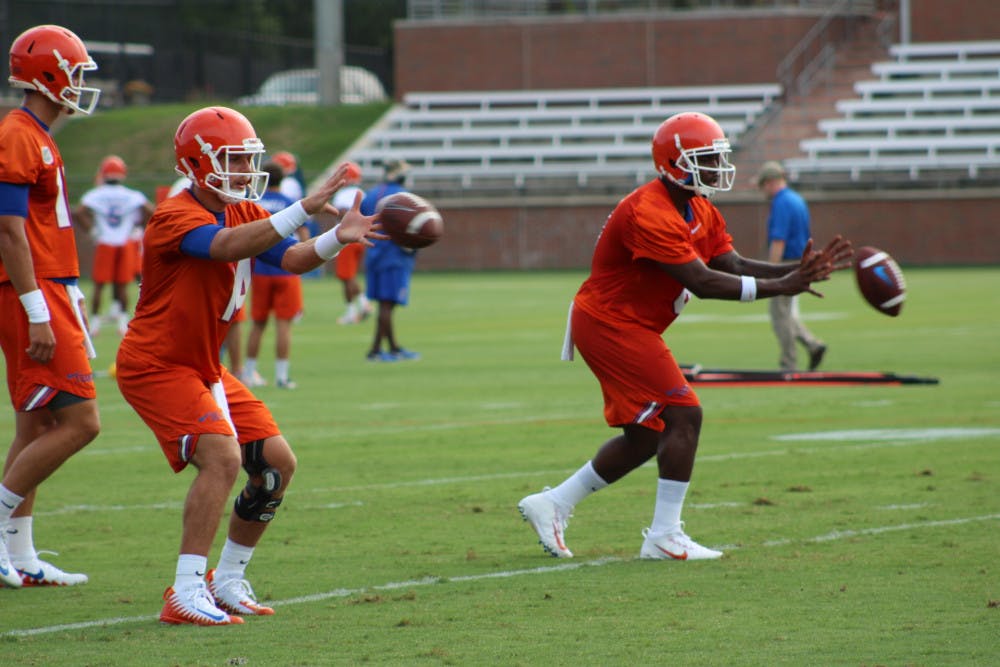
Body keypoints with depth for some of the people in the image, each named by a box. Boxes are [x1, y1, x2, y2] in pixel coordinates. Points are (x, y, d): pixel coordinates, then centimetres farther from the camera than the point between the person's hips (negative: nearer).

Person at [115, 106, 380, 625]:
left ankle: (228, 581, 19)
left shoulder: (246, 213, 8)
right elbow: (228, 246, -39)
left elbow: (292, 259, -4)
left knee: (276, 464, 6)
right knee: (221, 456, -26)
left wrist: (338, 237, -24)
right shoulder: (176, 217, -20)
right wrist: (305, 209, -44)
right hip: (155, 366, -9)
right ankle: (186, 594, -25)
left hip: (204, 368, 9)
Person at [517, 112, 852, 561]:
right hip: (611, 325, -11)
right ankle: (664, 537, -8)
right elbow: (702, 282, -27)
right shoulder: (650, 215, -24)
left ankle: (551, 505, 24)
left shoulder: (701, 213, 8)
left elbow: (733, 266, 2)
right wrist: (780, 288, -27)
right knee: (683, 416, -13)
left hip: (629, 328, 11)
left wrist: (794, 272, -12)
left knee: (645, 436, 14)